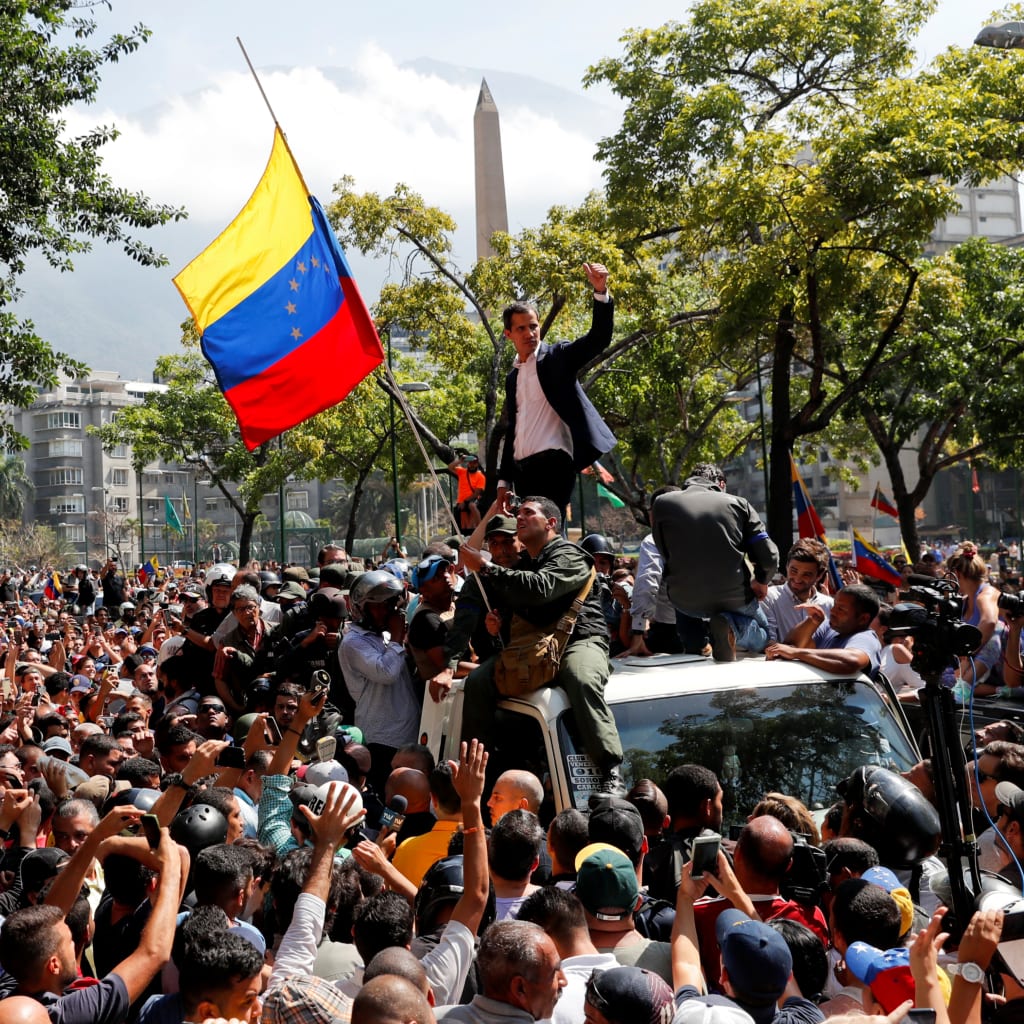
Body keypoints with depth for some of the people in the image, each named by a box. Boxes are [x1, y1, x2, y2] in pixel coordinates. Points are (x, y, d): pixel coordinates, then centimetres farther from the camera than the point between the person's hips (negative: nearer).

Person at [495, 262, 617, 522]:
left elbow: (598, 339, -12)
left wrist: (601, 293, -26)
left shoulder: (558, 357, 3)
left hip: (553, 463, -7)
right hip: (523, 469, 7)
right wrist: (504, 480, 19)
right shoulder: (512, 377, 21)